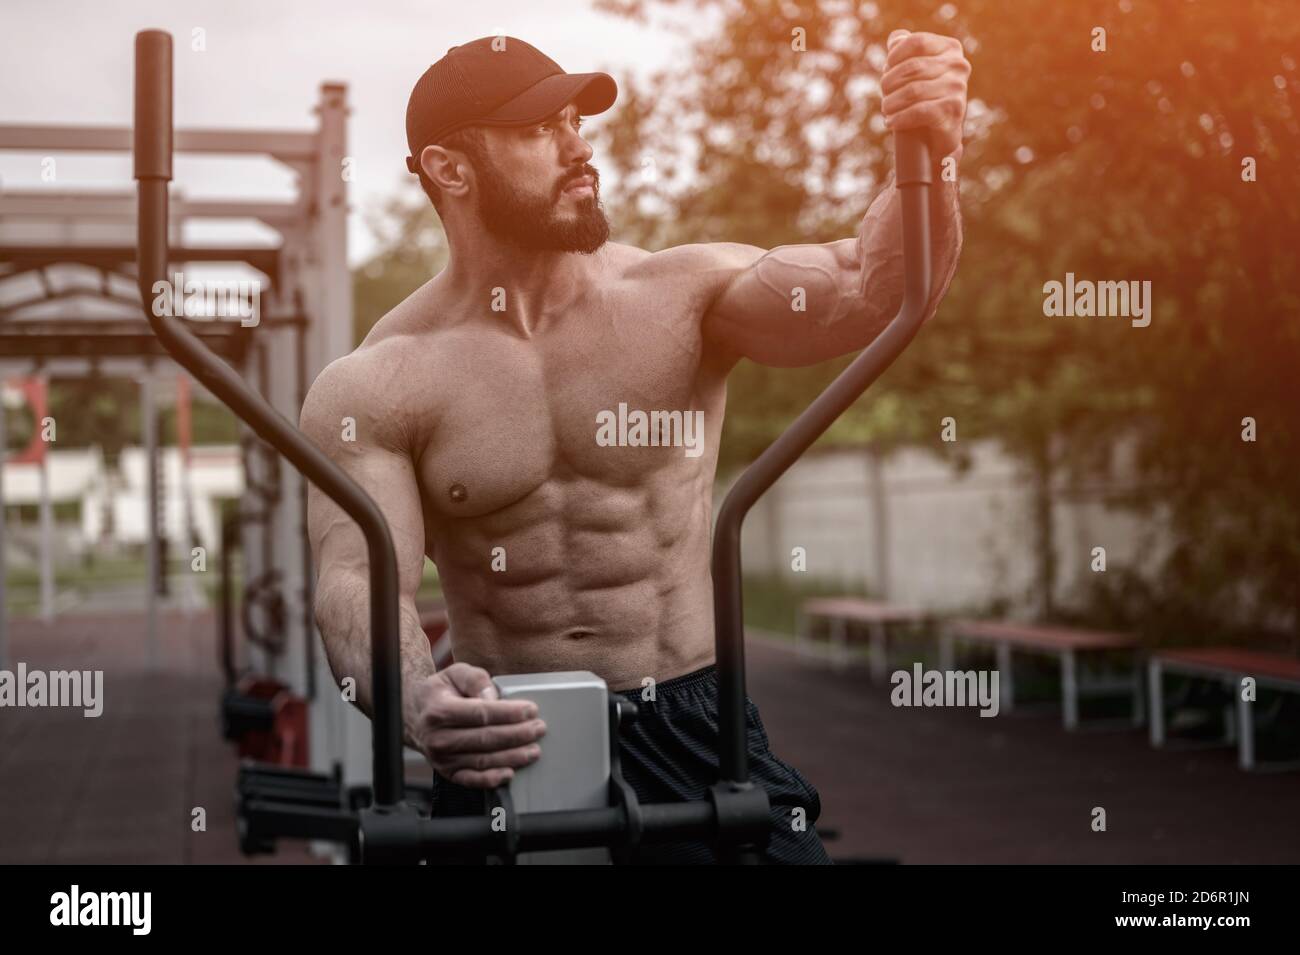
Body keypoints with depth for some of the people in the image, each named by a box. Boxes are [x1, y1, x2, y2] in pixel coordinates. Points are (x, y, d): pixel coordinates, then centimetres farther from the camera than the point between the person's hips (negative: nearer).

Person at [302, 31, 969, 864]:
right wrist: (414, 700, -37)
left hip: (692, 727, 1)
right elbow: (359, 579, -16)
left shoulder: (684, 296, -4)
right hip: (505, 741, 0)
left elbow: (870, 293, -16)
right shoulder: (374, 389, -6)